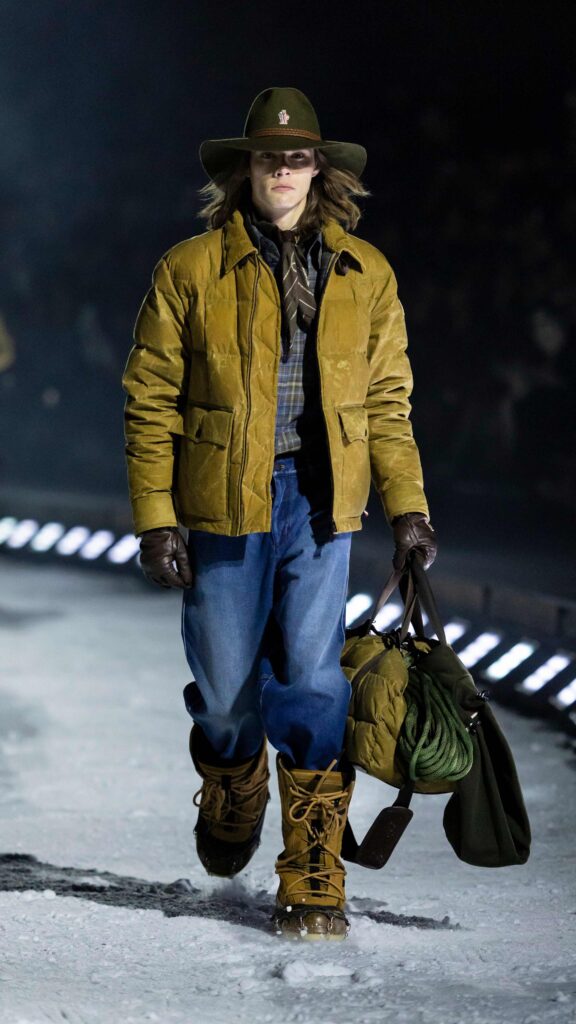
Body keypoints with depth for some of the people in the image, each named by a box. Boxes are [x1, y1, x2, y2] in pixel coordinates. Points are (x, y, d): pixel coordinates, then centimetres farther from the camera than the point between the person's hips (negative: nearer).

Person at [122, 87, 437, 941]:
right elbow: (151, 400, 1)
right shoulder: (191, 271, 0)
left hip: (321, 504, 1)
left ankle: (314, 880, 1)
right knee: (226, 683, 6)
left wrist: (406, 507, 5)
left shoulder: (366, 277, 7)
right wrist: (155, 518, -4)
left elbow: (387, 402, 12)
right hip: (224, 502, -1)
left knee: (312, 683, -5)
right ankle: (231, 804, 39)